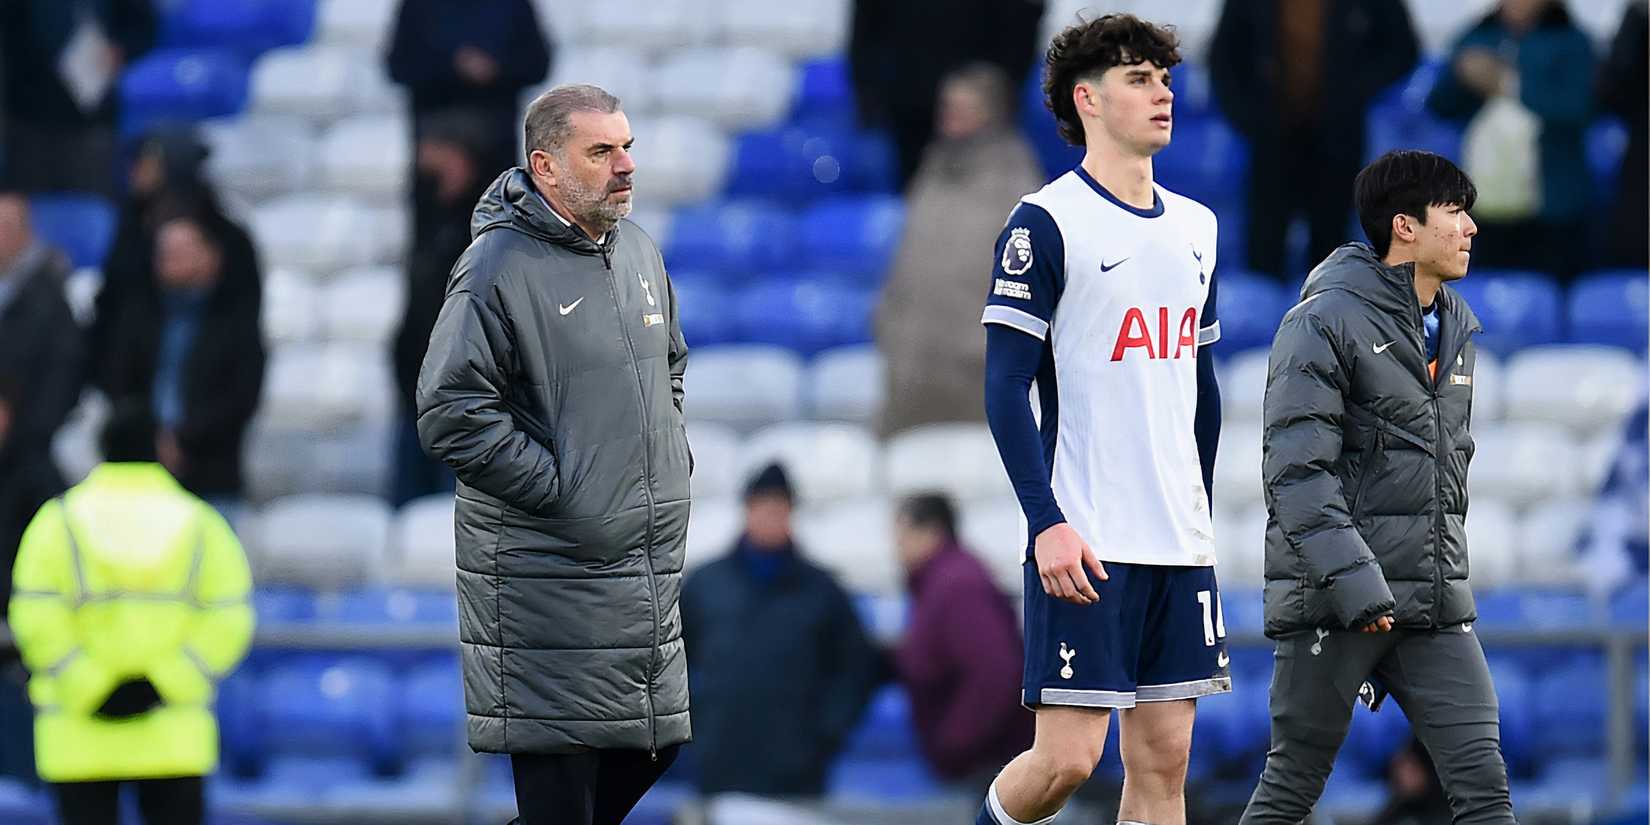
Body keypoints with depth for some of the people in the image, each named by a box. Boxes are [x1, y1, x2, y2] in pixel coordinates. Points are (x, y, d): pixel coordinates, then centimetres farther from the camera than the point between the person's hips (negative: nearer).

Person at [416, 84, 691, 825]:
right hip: (545, 565, -8)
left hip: (647, 562, 8)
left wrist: (668, 464, 15)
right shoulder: (499, 267, -13)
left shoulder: (636, 250, 12)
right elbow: (450, 415, -18)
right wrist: (559, 490, -17)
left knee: (656, 743, 13)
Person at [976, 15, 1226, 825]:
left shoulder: (1195, 228, 14)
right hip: (1083, 545, -6)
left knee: (1163, 758, 3)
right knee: (1068, 755, -10)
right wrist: (1047, 522, -18)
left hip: (1180, 545, 6)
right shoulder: (1047, 223, -6)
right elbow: (1005, 387, -10)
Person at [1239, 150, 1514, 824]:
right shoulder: (1325, 321, -9)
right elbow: (1296, 471, -16)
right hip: (1330, 601, -6)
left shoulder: (1455, 328, 15)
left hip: (1436, 607, 6)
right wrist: (1354, 580, -24)